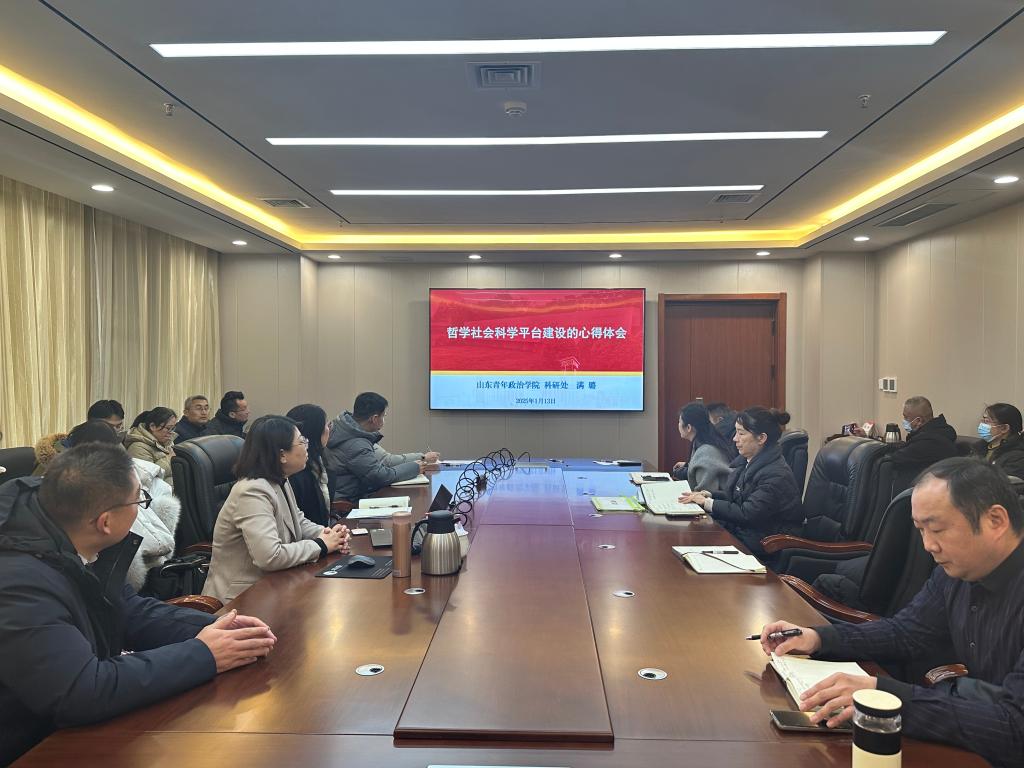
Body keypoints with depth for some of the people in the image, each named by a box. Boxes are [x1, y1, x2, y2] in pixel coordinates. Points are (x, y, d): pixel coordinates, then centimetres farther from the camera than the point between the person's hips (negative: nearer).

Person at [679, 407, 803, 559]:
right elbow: (732, 496, 15)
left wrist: (708, 503, -18)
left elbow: (747, 514, -24)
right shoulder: (746, 461, 6)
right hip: (739, 529, 8)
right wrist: (708, 495, -4)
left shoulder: (776, 475, -22)